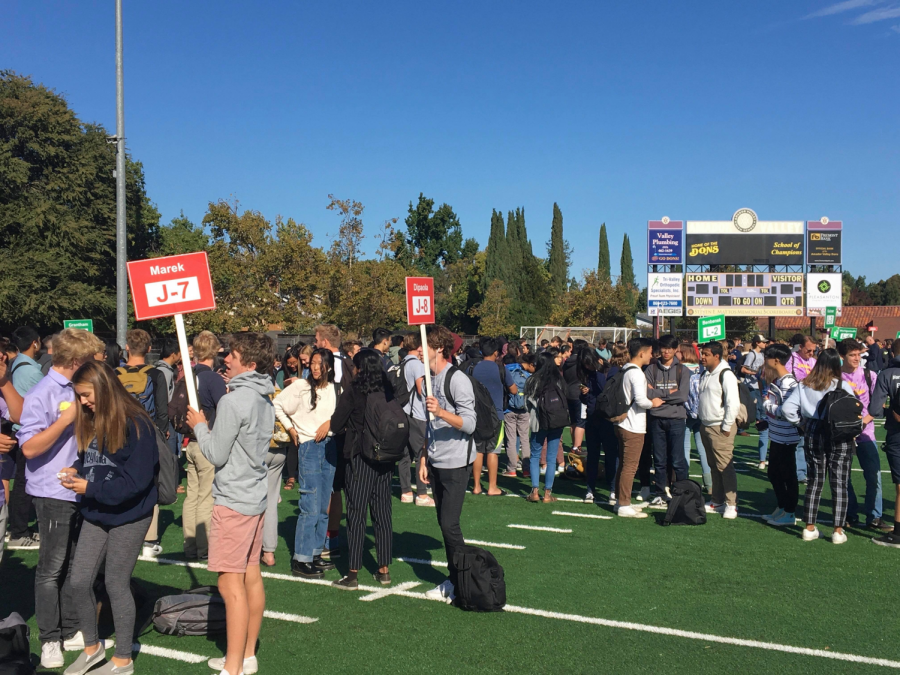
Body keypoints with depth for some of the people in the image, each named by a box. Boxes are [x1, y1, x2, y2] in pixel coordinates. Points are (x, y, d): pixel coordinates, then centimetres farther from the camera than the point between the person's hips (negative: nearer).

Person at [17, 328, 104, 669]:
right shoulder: (41, 395, -14)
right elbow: (29, 449, -19)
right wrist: (65, 420, -24)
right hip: (54, 493, -7)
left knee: (75, 565, 14)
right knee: (51, 569, 3)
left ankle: (71, 631, 25)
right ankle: (49, 640, 14)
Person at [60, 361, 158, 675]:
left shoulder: (136, 424, -19)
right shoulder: (91, 421, 4)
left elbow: (137, 479, -22)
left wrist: (90, 488, -22)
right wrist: (77, 469, -5)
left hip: (128, 517, -7)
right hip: (95, 515, 7)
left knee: (116, 584, 3)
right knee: (79, 582, 6)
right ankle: (92, 646, 29)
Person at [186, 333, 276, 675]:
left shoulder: (233, 401, -18)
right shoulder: (265, 400, 10)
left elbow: (216, 454, -14)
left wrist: (200, 426, 1)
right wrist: (209, 427, 12)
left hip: (233, 499, -9)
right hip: (256, 496, 9)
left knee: (230, 582, -5)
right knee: (251, 576, 14)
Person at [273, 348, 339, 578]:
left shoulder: (334, 389, 5)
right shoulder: (301, 386, -6)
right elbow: (278, 405, -1)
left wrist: (330, 422, -5)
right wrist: (290, 429, -1)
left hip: (329, 445, 5)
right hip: (309, 447, -5)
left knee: (323, 507, 11)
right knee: (310, 507, -9)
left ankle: (315, 554, 21)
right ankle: (300, 560, -3)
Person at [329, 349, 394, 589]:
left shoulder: (353, 390, -9)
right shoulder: (388, 390, 3)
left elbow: (336, 425, -5)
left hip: (360, 458, -5)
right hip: (385, 459, 5)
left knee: (356, 515, 0)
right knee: (382, 514, 11)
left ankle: (353, 574, 3)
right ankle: (384, 571, 17)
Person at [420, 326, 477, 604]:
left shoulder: (457, 380, -15)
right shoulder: (432, 380, 12)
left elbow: (469, 423, -21)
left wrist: (441, 412, -34)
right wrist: (424, 458, 18)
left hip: (456, 464, -8)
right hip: (436, 463, 8)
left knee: (450, 524, -9)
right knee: (443, 523, 10)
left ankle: (462, 583, 3)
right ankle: (453, 580, 19)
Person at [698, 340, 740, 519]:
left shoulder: (726, 375, -14)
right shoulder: (705, 375, 13)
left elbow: (733, 403, -19)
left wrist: (726, 426, -17)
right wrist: (701, 421, 15)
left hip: (720, 428, -9)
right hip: (706, 426, 9)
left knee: (725, 466, -7)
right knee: (714, 466, 14)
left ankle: (731, 504, 0)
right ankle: (717, 501, 22)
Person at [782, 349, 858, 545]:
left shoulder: (804, 385, -1)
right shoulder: (842, 386, -10)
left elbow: (787, 408, -6)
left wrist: (801, 422, 7)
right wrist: (863, 421, 8)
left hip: (813, 435, 3)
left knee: (814, 482, 12)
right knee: (839, 484, 3)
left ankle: (809, 528, 16)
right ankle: (838, 531, 5)